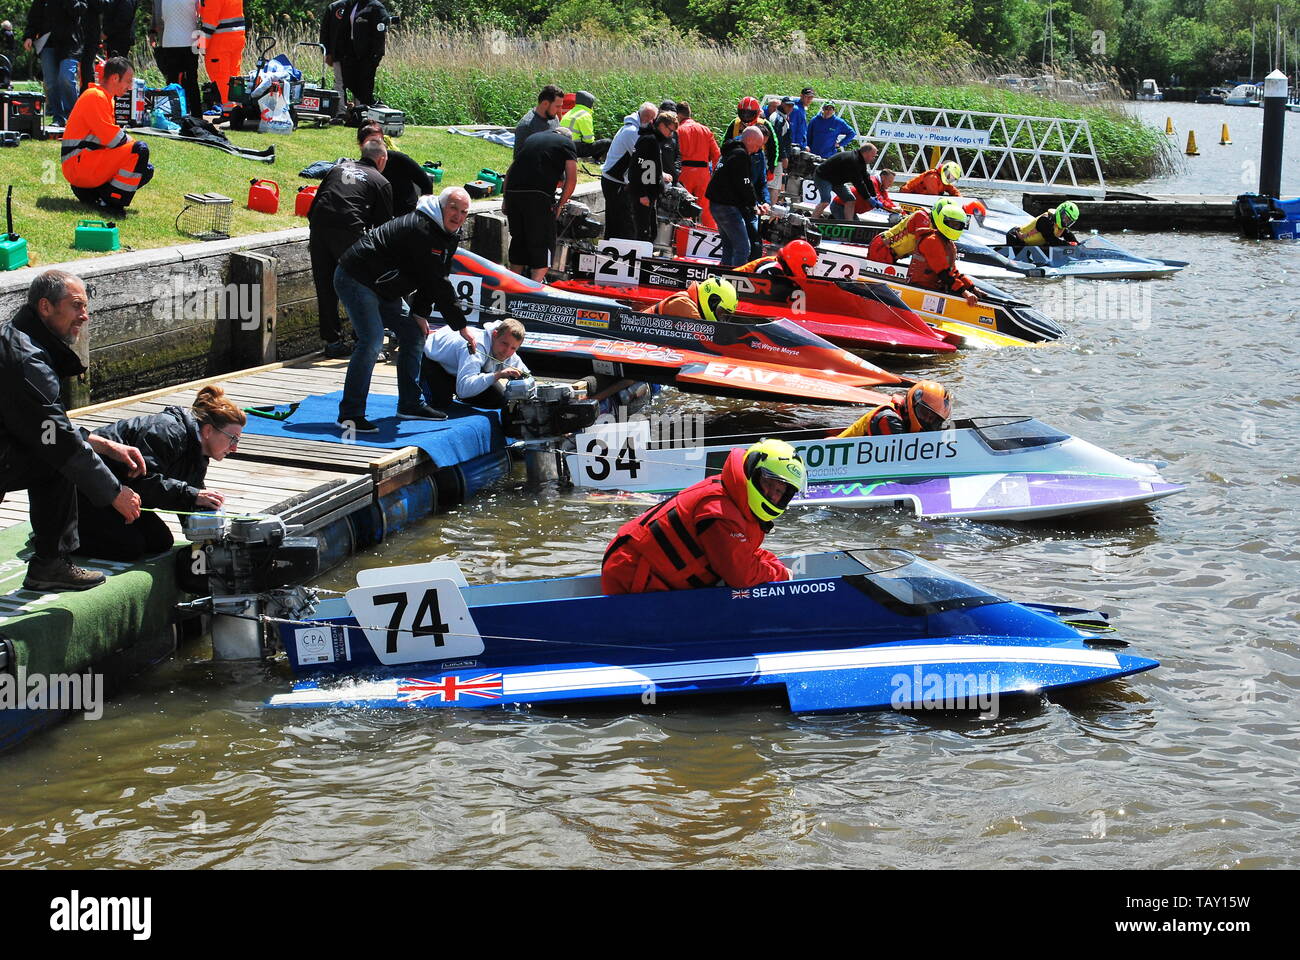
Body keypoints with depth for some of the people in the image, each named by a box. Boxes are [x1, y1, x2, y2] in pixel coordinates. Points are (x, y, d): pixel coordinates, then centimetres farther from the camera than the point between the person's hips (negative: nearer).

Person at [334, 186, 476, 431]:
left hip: (383, 289, 11)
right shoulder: (422, 229, -27)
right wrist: (461, 326, -21)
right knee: (372, 340, -22)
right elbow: (437, 283, -26)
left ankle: (409, 404, 19)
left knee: (414, 334, 11)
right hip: (356, 280, -11)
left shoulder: (449, 235, 6)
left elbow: (432, 278, 11)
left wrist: (420, 313, -1)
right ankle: (349, 415, -21)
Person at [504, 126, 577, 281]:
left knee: (518, 239, 18)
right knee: (544, 244, 2)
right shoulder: (566, 143, 12)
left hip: (512, 192, 5)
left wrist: (506, 201, 25)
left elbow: (509, 171, 25)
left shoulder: (533, 138, 28)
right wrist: (560, 204, 7)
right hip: (538, 196, -5)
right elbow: (571, 179, -1)